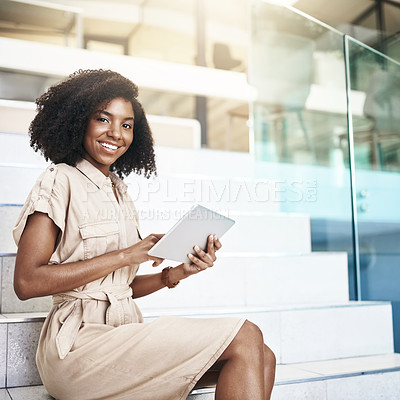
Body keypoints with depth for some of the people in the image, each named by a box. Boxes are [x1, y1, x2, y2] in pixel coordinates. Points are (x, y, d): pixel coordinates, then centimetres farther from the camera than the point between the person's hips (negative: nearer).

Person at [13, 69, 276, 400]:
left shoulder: (119, 191, 19)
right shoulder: (61, 180, -4)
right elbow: (27, 282, -14)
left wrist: (176, 274, -2)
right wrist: (127, 255, -14)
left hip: (124, 332, 7)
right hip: (80, 340, -7)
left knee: (262, 358, -10)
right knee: (245, 338, -18)